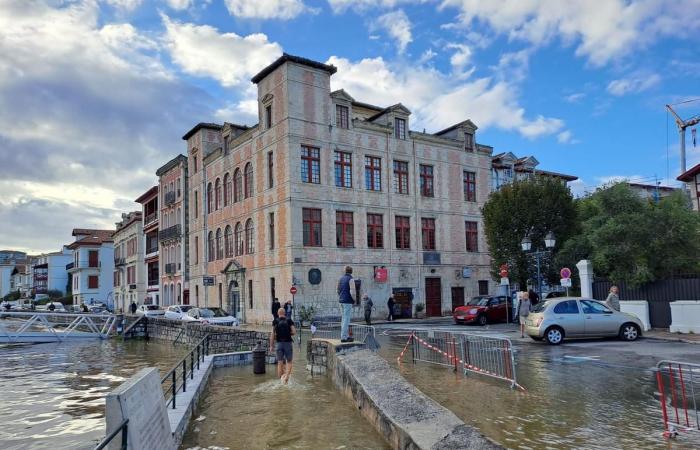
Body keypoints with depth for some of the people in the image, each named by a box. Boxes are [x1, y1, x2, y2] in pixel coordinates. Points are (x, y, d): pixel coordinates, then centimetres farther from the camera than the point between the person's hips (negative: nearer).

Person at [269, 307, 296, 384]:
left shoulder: (275, 321, 1)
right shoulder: (289, 320, 1)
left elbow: (272, 334, -5)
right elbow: (294, 332, -6)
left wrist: (271, 345, -3)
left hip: (279, 344, 1)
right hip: (288, 343, -1)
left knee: (280, 363, 9)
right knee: (289, 362, 8)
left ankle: (280, 379, 10)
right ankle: (286, 376, -15)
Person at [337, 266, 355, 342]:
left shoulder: (341, 278, 12)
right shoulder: (350, 279, -10)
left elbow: (338, 290, 16)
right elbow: (352, 291, -18)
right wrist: (354, 300, -6)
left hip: (341, 301, 8)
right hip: (348, 301, -8)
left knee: (344, 319, 14)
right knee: (346, 319, -6)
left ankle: (346, 336, 20)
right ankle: (343, 337, -6)